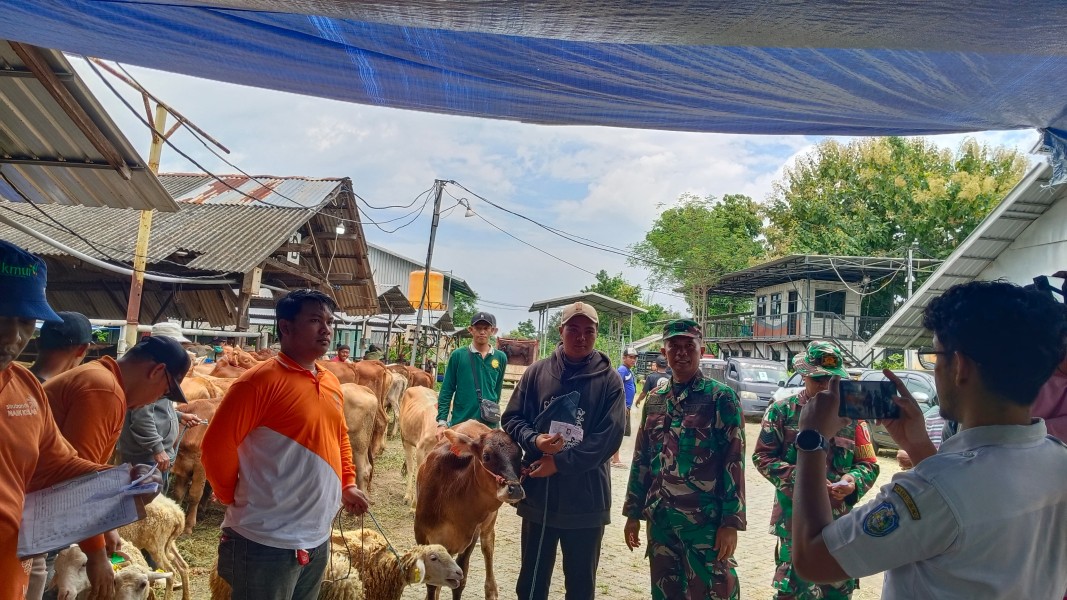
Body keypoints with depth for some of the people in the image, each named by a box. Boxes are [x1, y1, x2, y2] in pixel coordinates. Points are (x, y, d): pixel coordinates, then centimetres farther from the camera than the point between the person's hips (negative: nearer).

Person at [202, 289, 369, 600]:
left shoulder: (332, 383, 7)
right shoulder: (261, 379, -17)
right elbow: (217, 446, -16)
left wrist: (347, 483, 11)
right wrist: (234, 498, -6)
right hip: (267, 542, -7)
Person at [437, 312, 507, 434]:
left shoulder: (500, 358, 4)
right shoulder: (458, 355, -1)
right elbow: (446, 391, 0)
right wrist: (442, 422, -5)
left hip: (489, 425, 2)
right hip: (459, 422, -1)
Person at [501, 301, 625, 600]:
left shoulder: (609, 380, -6)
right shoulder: (537, 371, 0)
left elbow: (609, 438, -12)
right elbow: (511, 418, 4)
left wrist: (559, 462, -17)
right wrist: (534, 440, -16)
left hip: (586, 499, -1)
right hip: (538, 494, 2)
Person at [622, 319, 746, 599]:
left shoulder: (721, 397, -6)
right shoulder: (654, 400, 8)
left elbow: (734, 462, -9)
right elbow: (641, 459, 12)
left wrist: (730, 522, -14)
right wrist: (633, 512, 11)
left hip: (705, 520, -5)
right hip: (659, 519, 5)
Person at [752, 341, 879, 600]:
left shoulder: (851, 415, 5)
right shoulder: (782, 410, -2)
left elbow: (870, 464, 7)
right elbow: (762, 456, -3)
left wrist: (853, 483, -14)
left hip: (840, 520, 3)